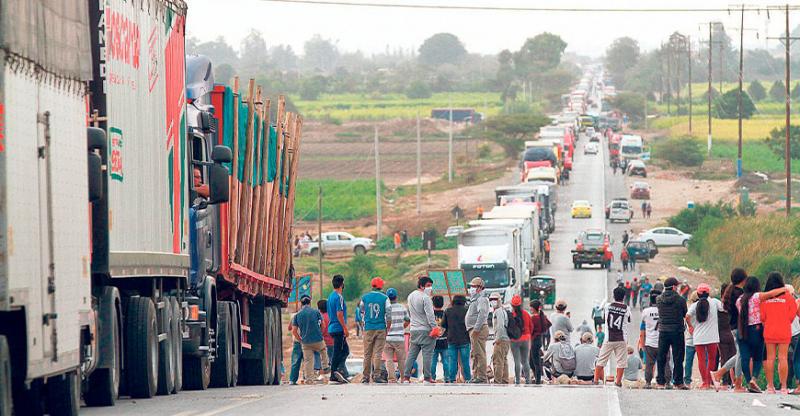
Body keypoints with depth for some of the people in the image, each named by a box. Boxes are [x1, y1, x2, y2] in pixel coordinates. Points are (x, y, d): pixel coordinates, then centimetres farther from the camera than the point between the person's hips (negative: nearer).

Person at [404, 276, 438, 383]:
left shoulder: (410, 296, 13)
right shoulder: (425, 298, -13)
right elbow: (430, 314, -18)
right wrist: (434, 327, -18)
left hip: (414, 329, 8)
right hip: (425, 330, -8)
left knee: (411, 354, 9)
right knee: (427, 354, -4)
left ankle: (406, 377, 6)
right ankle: (427, 377, -5)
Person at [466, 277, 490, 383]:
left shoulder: (481, 299, -10)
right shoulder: (475, 299, 24)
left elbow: (482, 314, -23)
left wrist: (476, 329, -27)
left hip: (479, 330, -11)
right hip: (473, 330, 11)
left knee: (479, 354, -11)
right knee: (474, 355, 12)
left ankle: (482, 377, -13)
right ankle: (475, 376, 17)